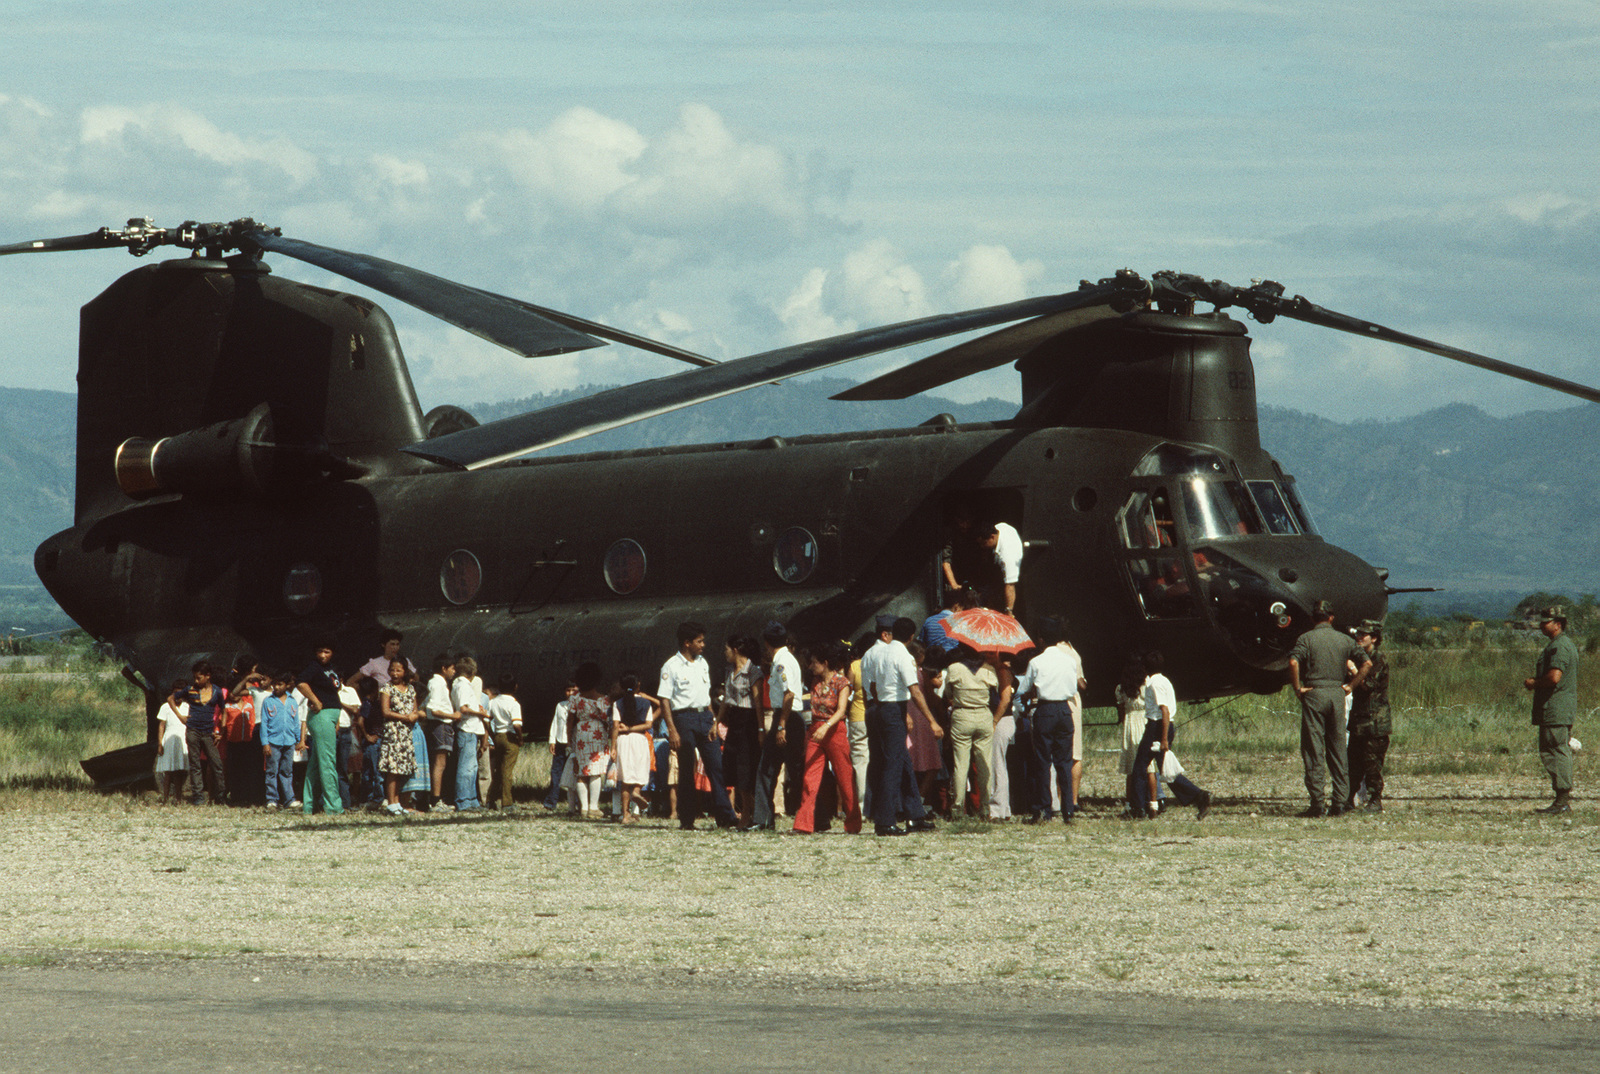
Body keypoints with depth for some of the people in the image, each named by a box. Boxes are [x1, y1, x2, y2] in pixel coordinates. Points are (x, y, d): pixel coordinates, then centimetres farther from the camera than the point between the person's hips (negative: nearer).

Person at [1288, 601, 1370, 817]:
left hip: (1314, 694, -3)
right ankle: (1340, 801, 7)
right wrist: (1350, 685, 8)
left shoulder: (1306, 639, -2)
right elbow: (1366, 663, 5)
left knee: (1313, 750, -1)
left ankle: (1318, 803, -5)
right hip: (1337, 694, 3)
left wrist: (1298, 688, -8)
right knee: (1338, 749, 9)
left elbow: (1293, 662, -18)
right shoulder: (1345, 640, 9)